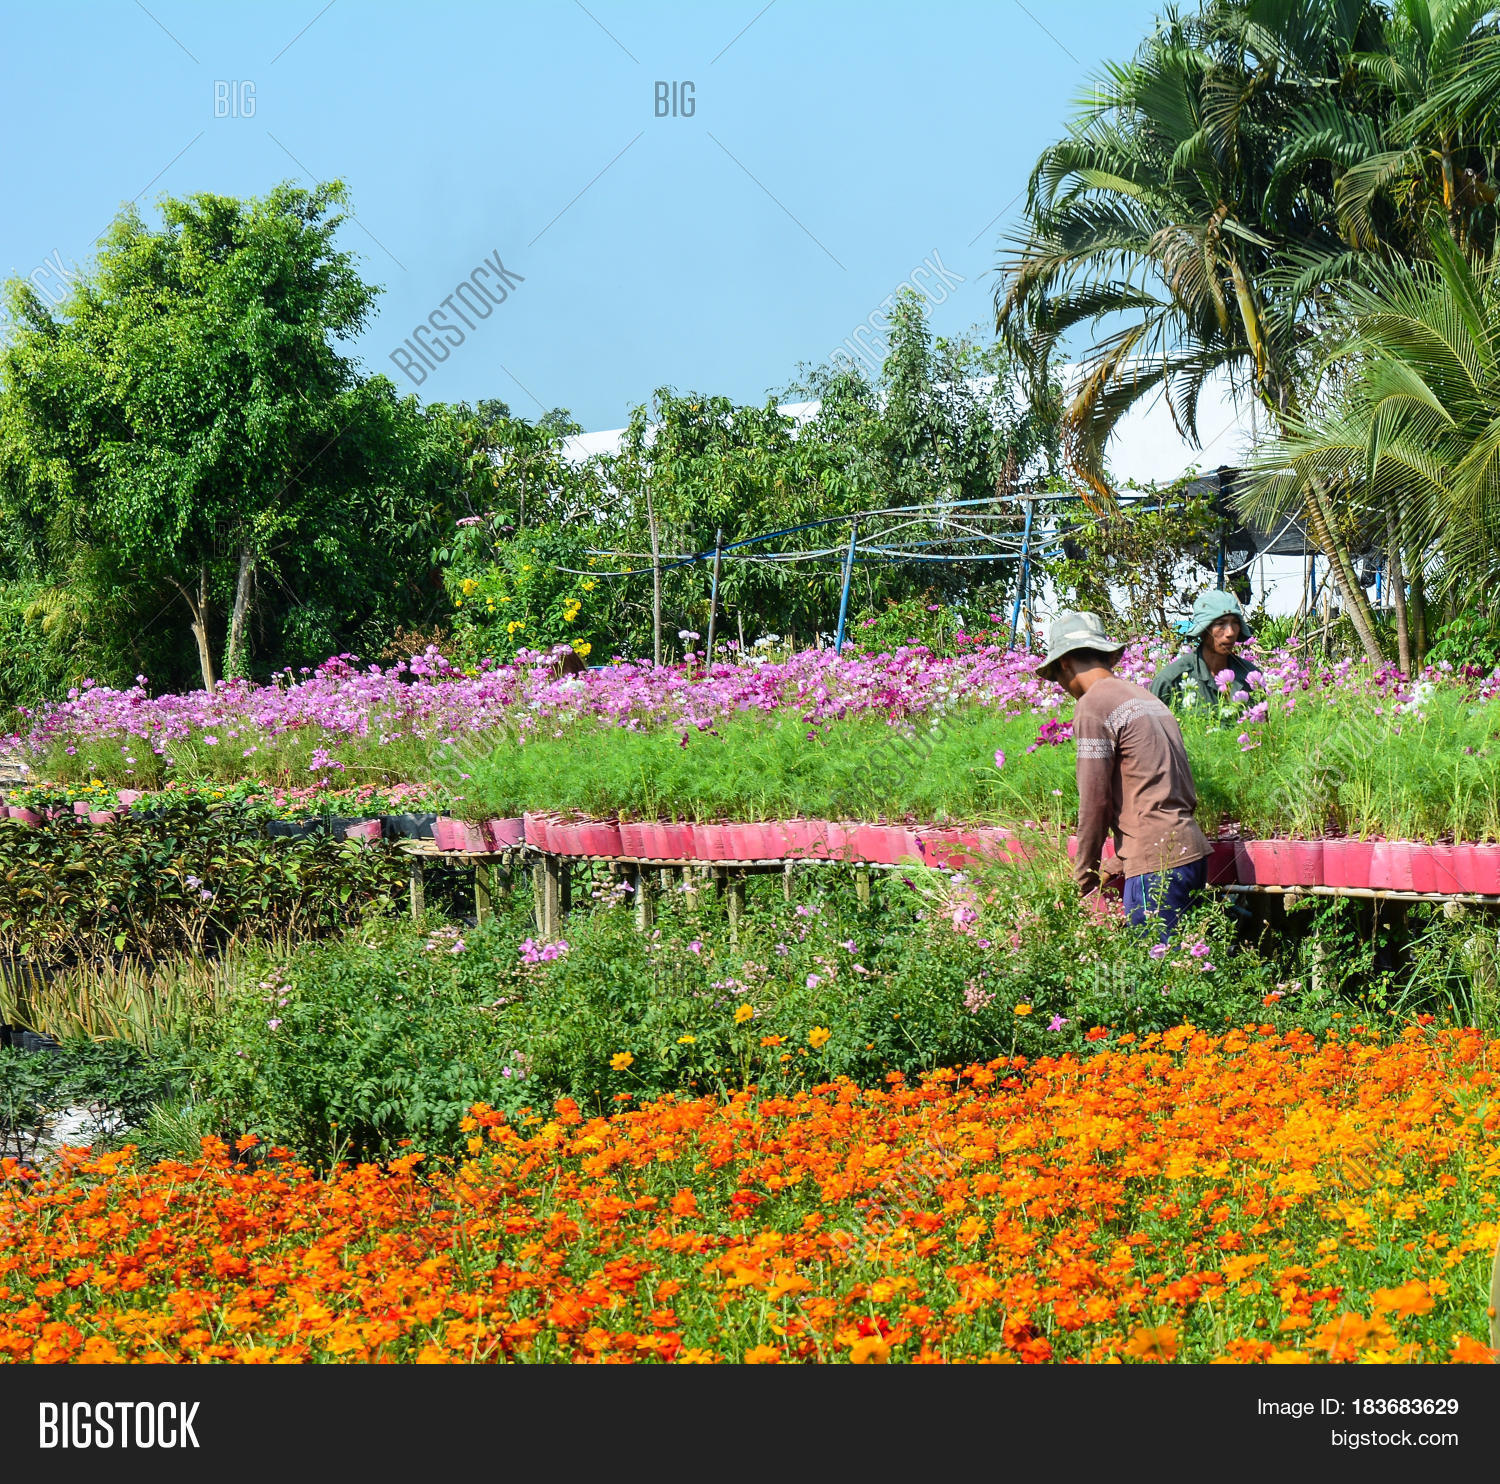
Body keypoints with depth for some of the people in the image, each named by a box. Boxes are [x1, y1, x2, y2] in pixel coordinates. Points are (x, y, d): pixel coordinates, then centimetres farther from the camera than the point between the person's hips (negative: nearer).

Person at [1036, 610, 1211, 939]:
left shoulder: (1093, 707, -7)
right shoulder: (1144, 697, 19)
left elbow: (1095, 800, -8)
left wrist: (1084, 873, 6)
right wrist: (1121, 863, 25)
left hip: (1158, 861, -8)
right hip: (1192, 850, 8)